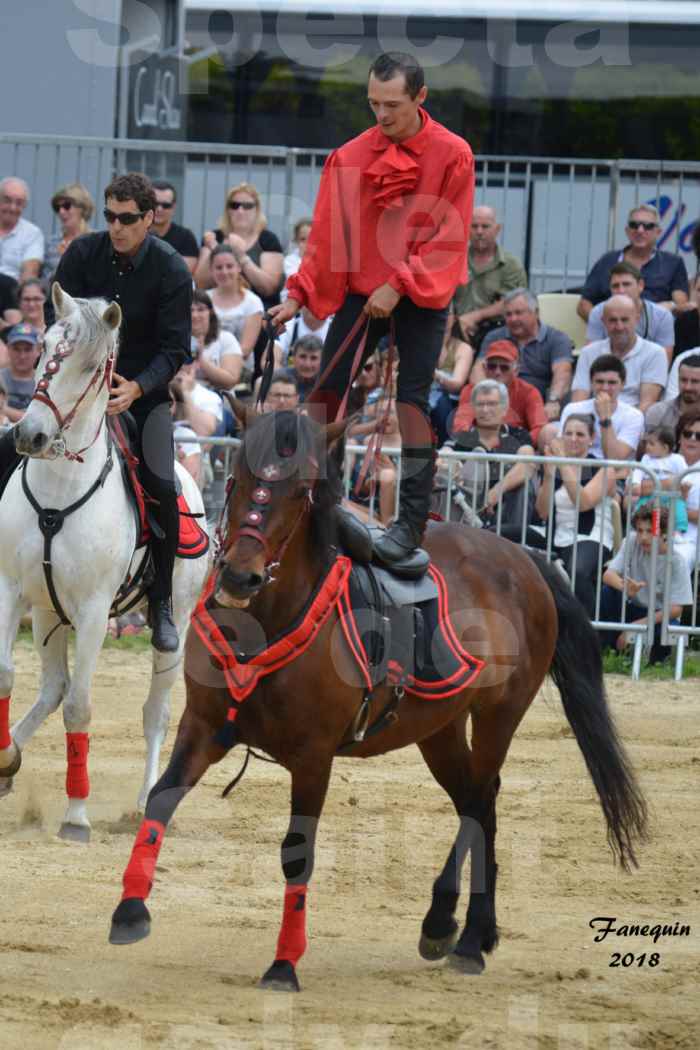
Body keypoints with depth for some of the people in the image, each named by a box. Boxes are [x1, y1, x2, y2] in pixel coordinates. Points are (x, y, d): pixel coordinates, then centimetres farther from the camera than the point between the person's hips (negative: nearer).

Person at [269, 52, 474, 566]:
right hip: (361, 290, 3)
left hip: (421, 296, -3)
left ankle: (413, 520, -4)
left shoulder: (452, 155, -8)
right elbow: (326, 235, 2)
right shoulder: (351, 157, 0)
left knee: (412, 402, -9)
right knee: (326, 390, -3)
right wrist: (299, 294, -6)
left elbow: (449, 237, -9)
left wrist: (399, 284, -16)